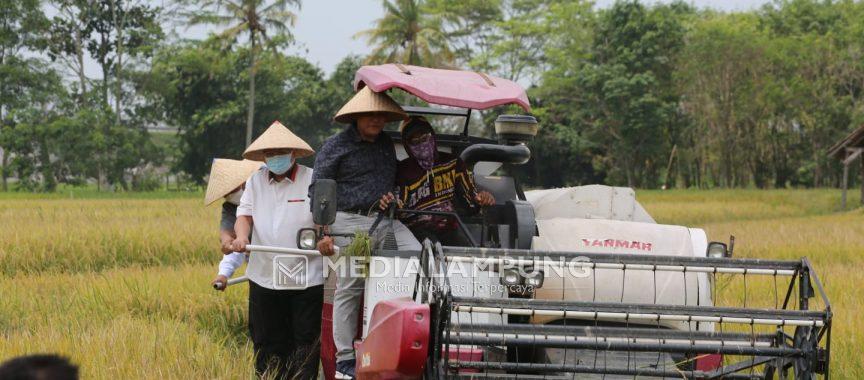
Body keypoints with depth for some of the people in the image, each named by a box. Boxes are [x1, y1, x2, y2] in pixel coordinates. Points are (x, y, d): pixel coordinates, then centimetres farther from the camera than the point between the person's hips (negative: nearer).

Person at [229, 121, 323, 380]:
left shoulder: (312, 180, -1)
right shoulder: (256, 181, 13)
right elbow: (244, 213, 6)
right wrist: (241, 235, -16)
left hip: (306, 278, -4)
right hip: (264, 276, 4)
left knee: (305, 340, -1)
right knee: (267, 342, 9)